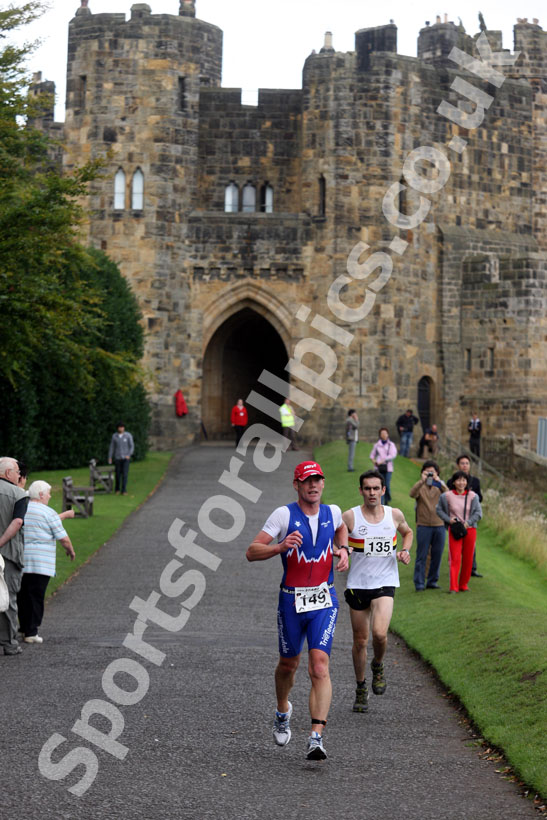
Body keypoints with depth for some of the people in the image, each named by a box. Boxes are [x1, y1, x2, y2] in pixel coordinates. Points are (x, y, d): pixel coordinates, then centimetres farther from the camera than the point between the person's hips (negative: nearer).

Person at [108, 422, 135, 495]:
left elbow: (132, 446, -6)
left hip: (126, 458, -2)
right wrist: (110, 458, 0)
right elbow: (112, 447, 3)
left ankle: (124, 490, -7)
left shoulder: (128, 435, -7)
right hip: (117, 458, 2)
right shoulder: (114, 436, -1)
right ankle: (117, 489, 28)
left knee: (125, 474, -10)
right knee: (118, 474, 8)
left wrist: (129, 455, -20)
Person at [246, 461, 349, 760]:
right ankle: (283, 711, 47)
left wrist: (343, 550, 11)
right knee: (288, 664, 15)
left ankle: (316, 737, -20)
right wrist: (281, 546, -28)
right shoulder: (284, 514, -7)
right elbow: (252, 552, -11)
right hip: (291, 600, -1)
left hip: (324, 601, 1)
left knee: (320, 665, -15)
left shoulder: (332, 512, 4)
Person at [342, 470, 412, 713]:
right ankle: (361, 688, 26)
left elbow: (408, 532, 22)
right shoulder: (349, 517, -7)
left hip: (385, 583, 0)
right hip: (358, 584, 0)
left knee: (379, 633, -21)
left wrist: (405, 550, 3)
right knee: (360, 640, 7)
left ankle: (378, 666, 12)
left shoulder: (394, 515, 1)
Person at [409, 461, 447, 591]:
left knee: (437, 555, 6)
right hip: (423, 526, -2)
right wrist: (422, 481, -28)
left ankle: (432, 581, 17)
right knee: (421, 556, -3)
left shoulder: (440, 486, 10)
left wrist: (439, 482, -24)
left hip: (439, 525, 2)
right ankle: (419, 584, 0)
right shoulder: (420, 486, 5)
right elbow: (412, 494, -17)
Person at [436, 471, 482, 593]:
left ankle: (463, 585, 20)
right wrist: (448, 519, -7)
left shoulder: (472, 496, -1)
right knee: (455, 559, -10)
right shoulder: (447, 496, -2)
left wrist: (469, 522, -14)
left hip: (469, 529, 2)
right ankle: (453, 587, -12)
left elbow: (478, 513, -1)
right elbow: (439, 510, 8)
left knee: (468, 559, 6)